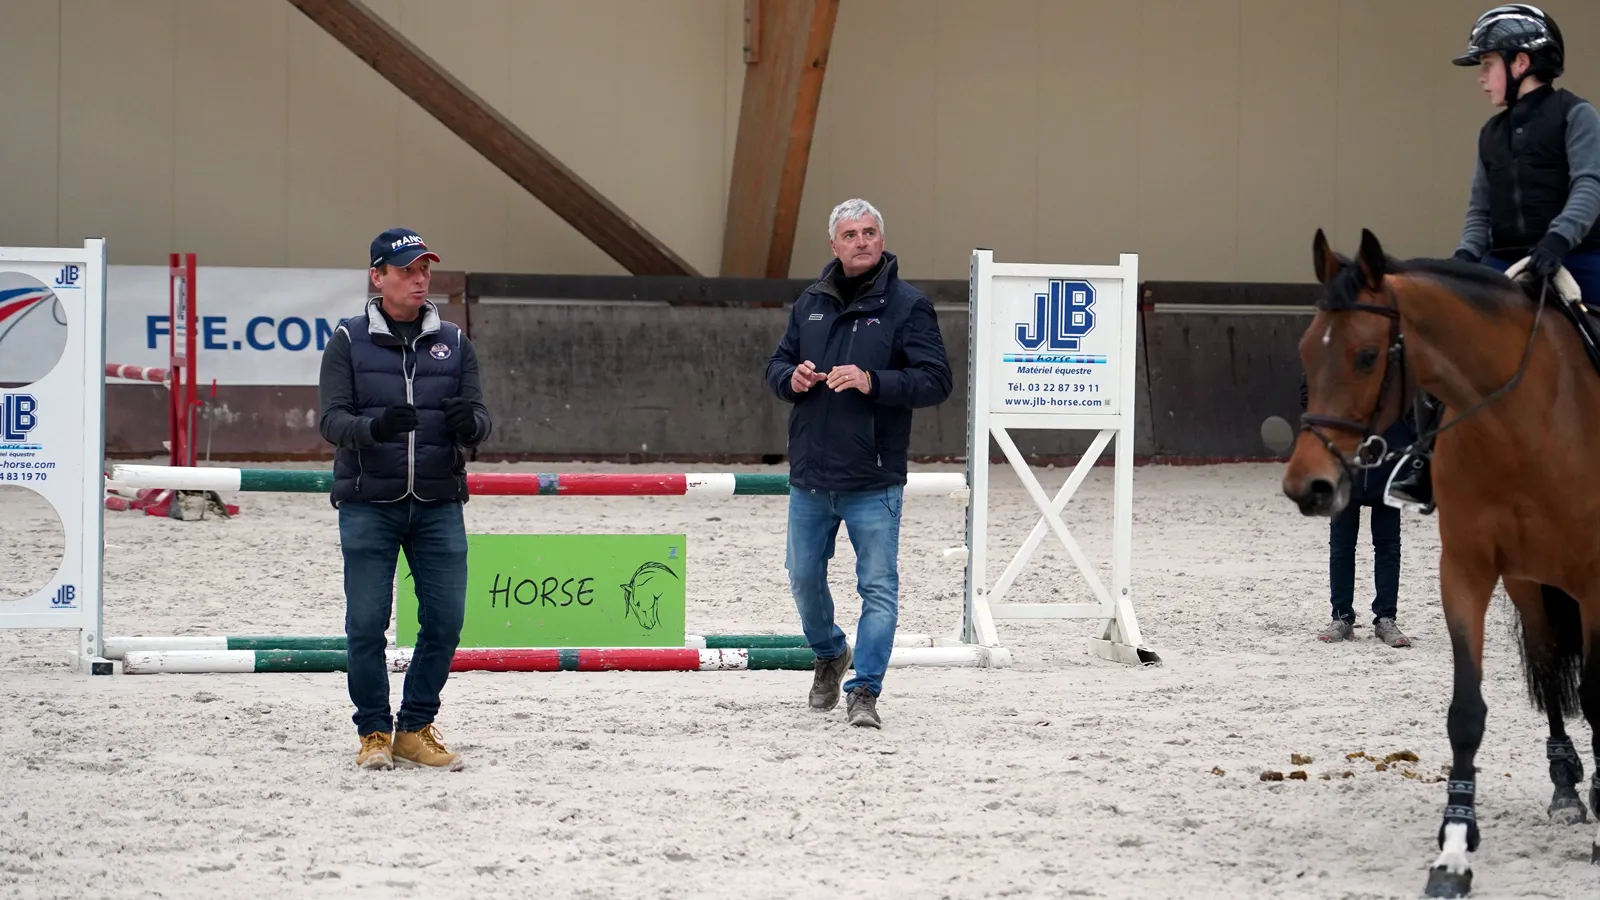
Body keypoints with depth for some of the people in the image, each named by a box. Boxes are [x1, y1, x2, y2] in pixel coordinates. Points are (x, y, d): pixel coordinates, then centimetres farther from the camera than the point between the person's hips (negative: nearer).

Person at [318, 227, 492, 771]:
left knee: (445, 620, -1)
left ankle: (415, 729, 12)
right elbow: (332, 420, -5)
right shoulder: (348, 342, 3)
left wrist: (468, 423, -19)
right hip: (367, 505, -2)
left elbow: (480, 418, 6)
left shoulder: (453, 343, 11)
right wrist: (373, 427, -27)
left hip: (439, 506, 2)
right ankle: (373, 733, 10)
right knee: (367, 624, -3)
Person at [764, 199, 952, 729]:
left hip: (873, 481, -5)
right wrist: (791, 379, -5)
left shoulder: (907, 306, -5)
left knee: (879, 587, -6)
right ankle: (830, 654, 40)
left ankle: (864, 693, -3)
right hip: (809, 478, 5)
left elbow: (936, 380, -10)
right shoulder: (811, 304, 10)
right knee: (804, 578, 15)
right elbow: (776, 365, 19)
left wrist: (873, 382, -23)